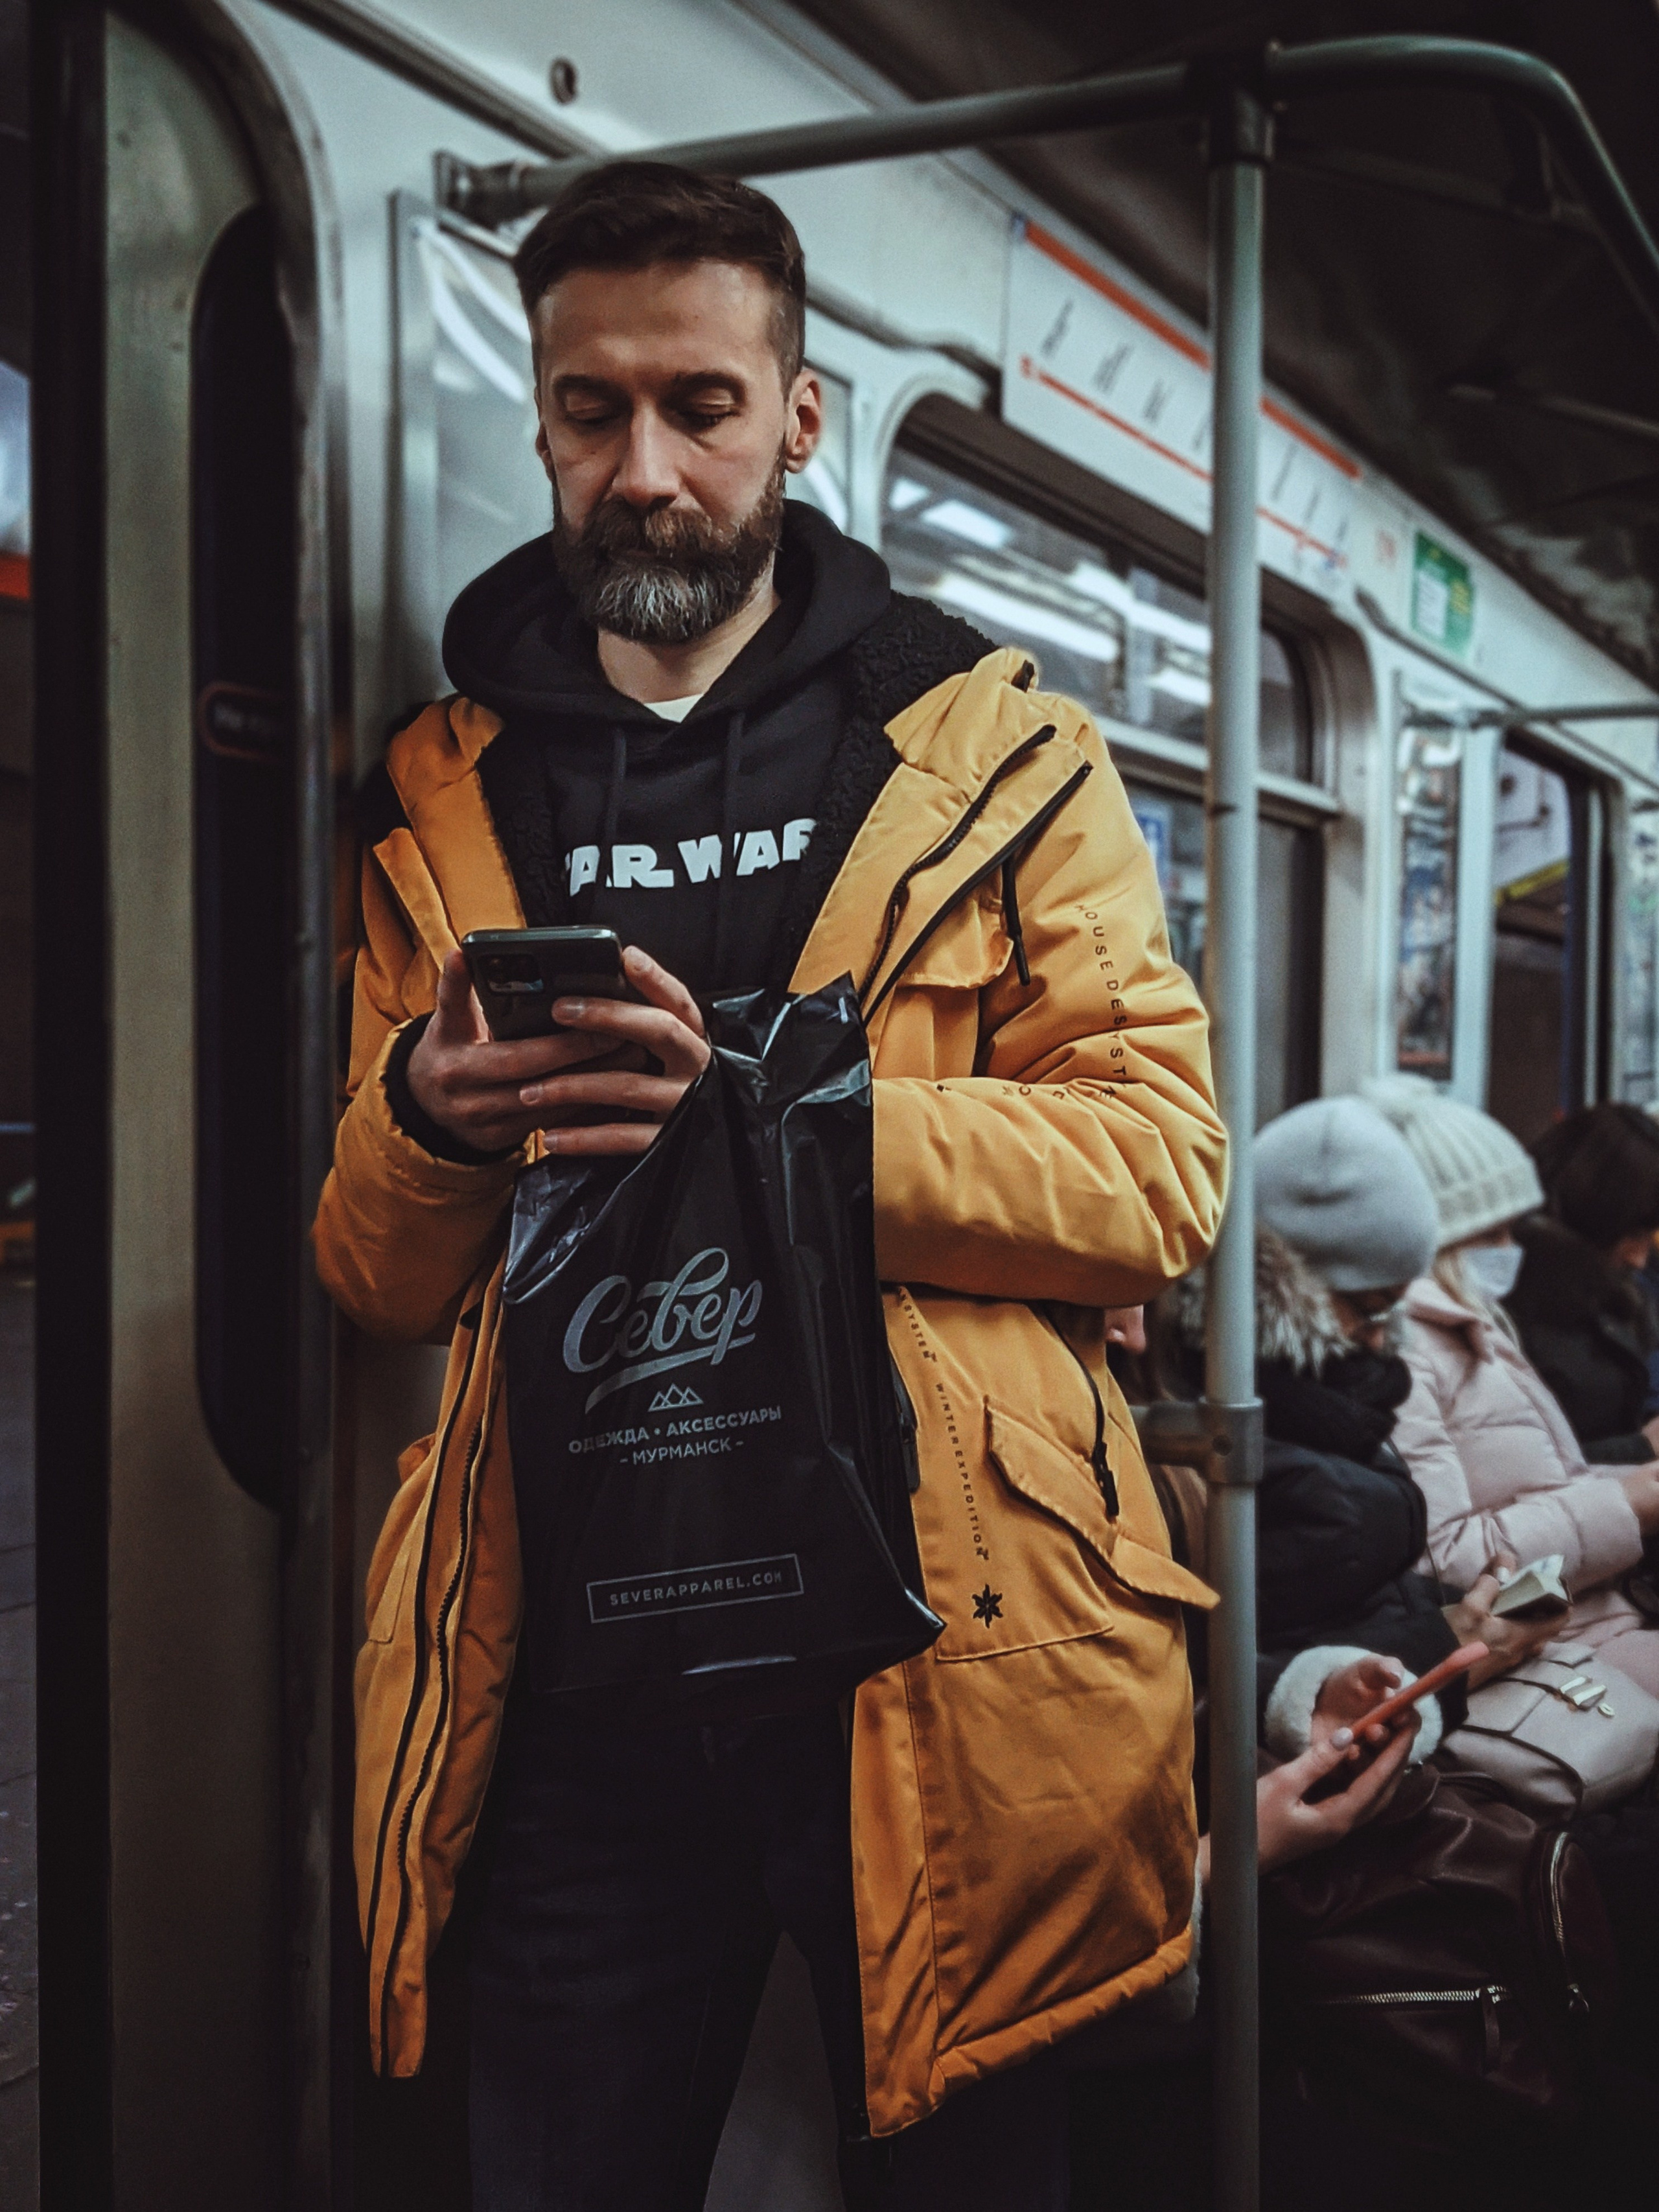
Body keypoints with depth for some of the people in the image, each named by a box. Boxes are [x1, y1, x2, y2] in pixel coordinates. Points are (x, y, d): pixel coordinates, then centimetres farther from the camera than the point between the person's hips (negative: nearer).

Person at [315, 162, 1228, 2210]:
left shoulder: (995, 756, 5)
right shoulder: (440, 797, 11)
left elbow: (1161, 1172, -5)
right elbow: (373, 1278, 12)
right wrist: (423, 1121, -11)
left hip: (931, 1650, -1)